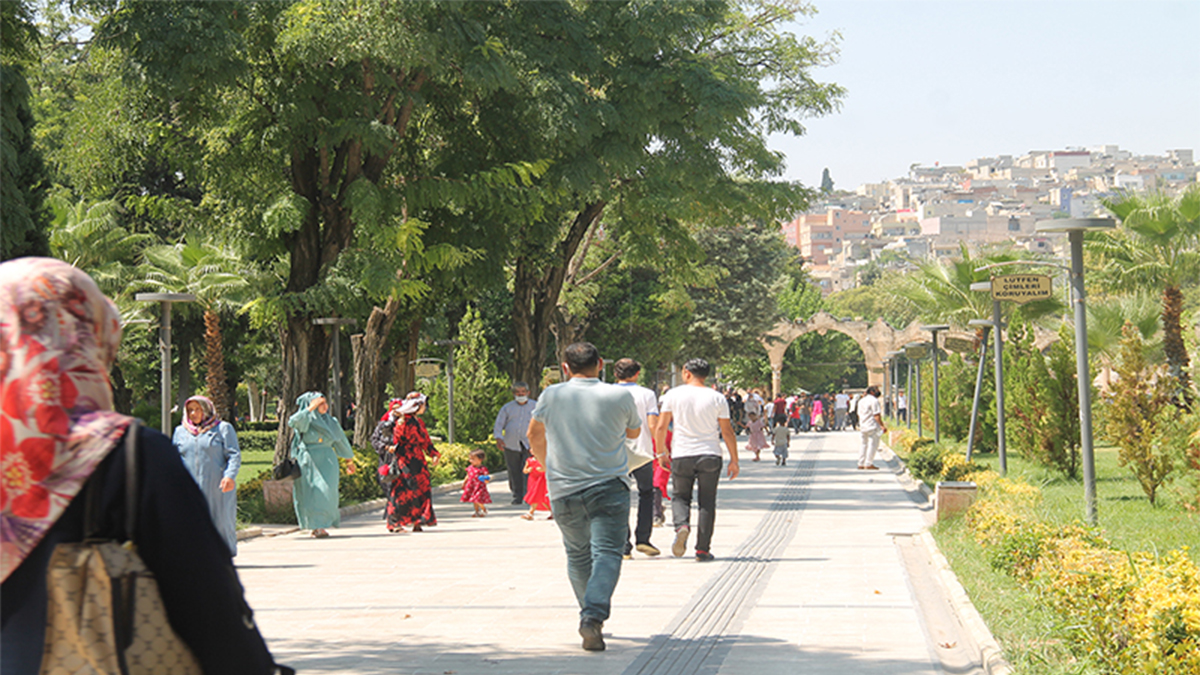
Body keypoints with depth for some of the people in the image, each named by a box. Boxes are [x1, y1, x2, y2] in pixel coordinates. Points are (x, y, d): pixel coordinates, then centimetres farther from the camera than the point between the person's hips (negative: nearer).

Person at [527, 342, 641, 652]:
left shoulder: (551, 396, 2)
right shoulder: (620, 396, -2)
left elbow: (535, 435, 19)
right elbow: (634, 432, 18)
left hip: (563, 491, 2)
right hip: (609, 487, -2)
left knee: (578, 555, 18)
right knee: (607, 553, -6)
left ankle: (591, 616, 24)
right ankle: (594, 615, -25)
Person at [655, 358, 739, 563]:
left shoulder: (673, 395, 0)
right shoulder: (717, 399, 1)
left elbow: (661, 427, 0)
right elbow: (727, 432, 1)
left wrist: (661, 452, 12)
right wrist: (734, 460, 7)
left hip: (681, 456, 0)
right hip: (710, 455, 0)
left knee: (680, 497, 14)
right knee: (707, 502, 7)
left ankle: (682, 525, -16)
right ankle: (703, 549, 5)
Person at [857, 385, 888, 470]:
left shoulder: (861, 401, 16)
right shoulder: (874, 400, -11)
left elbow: (859, 414, 19)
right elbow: (876, 415, -16)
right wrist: (882, 426, -14)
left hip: (863, 426, 9)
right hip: (872, 426, -9)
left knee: (864, 444, 15)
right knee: (872, 444, -4)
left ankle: (861, 464, 15)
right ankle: (869, 464, -6)